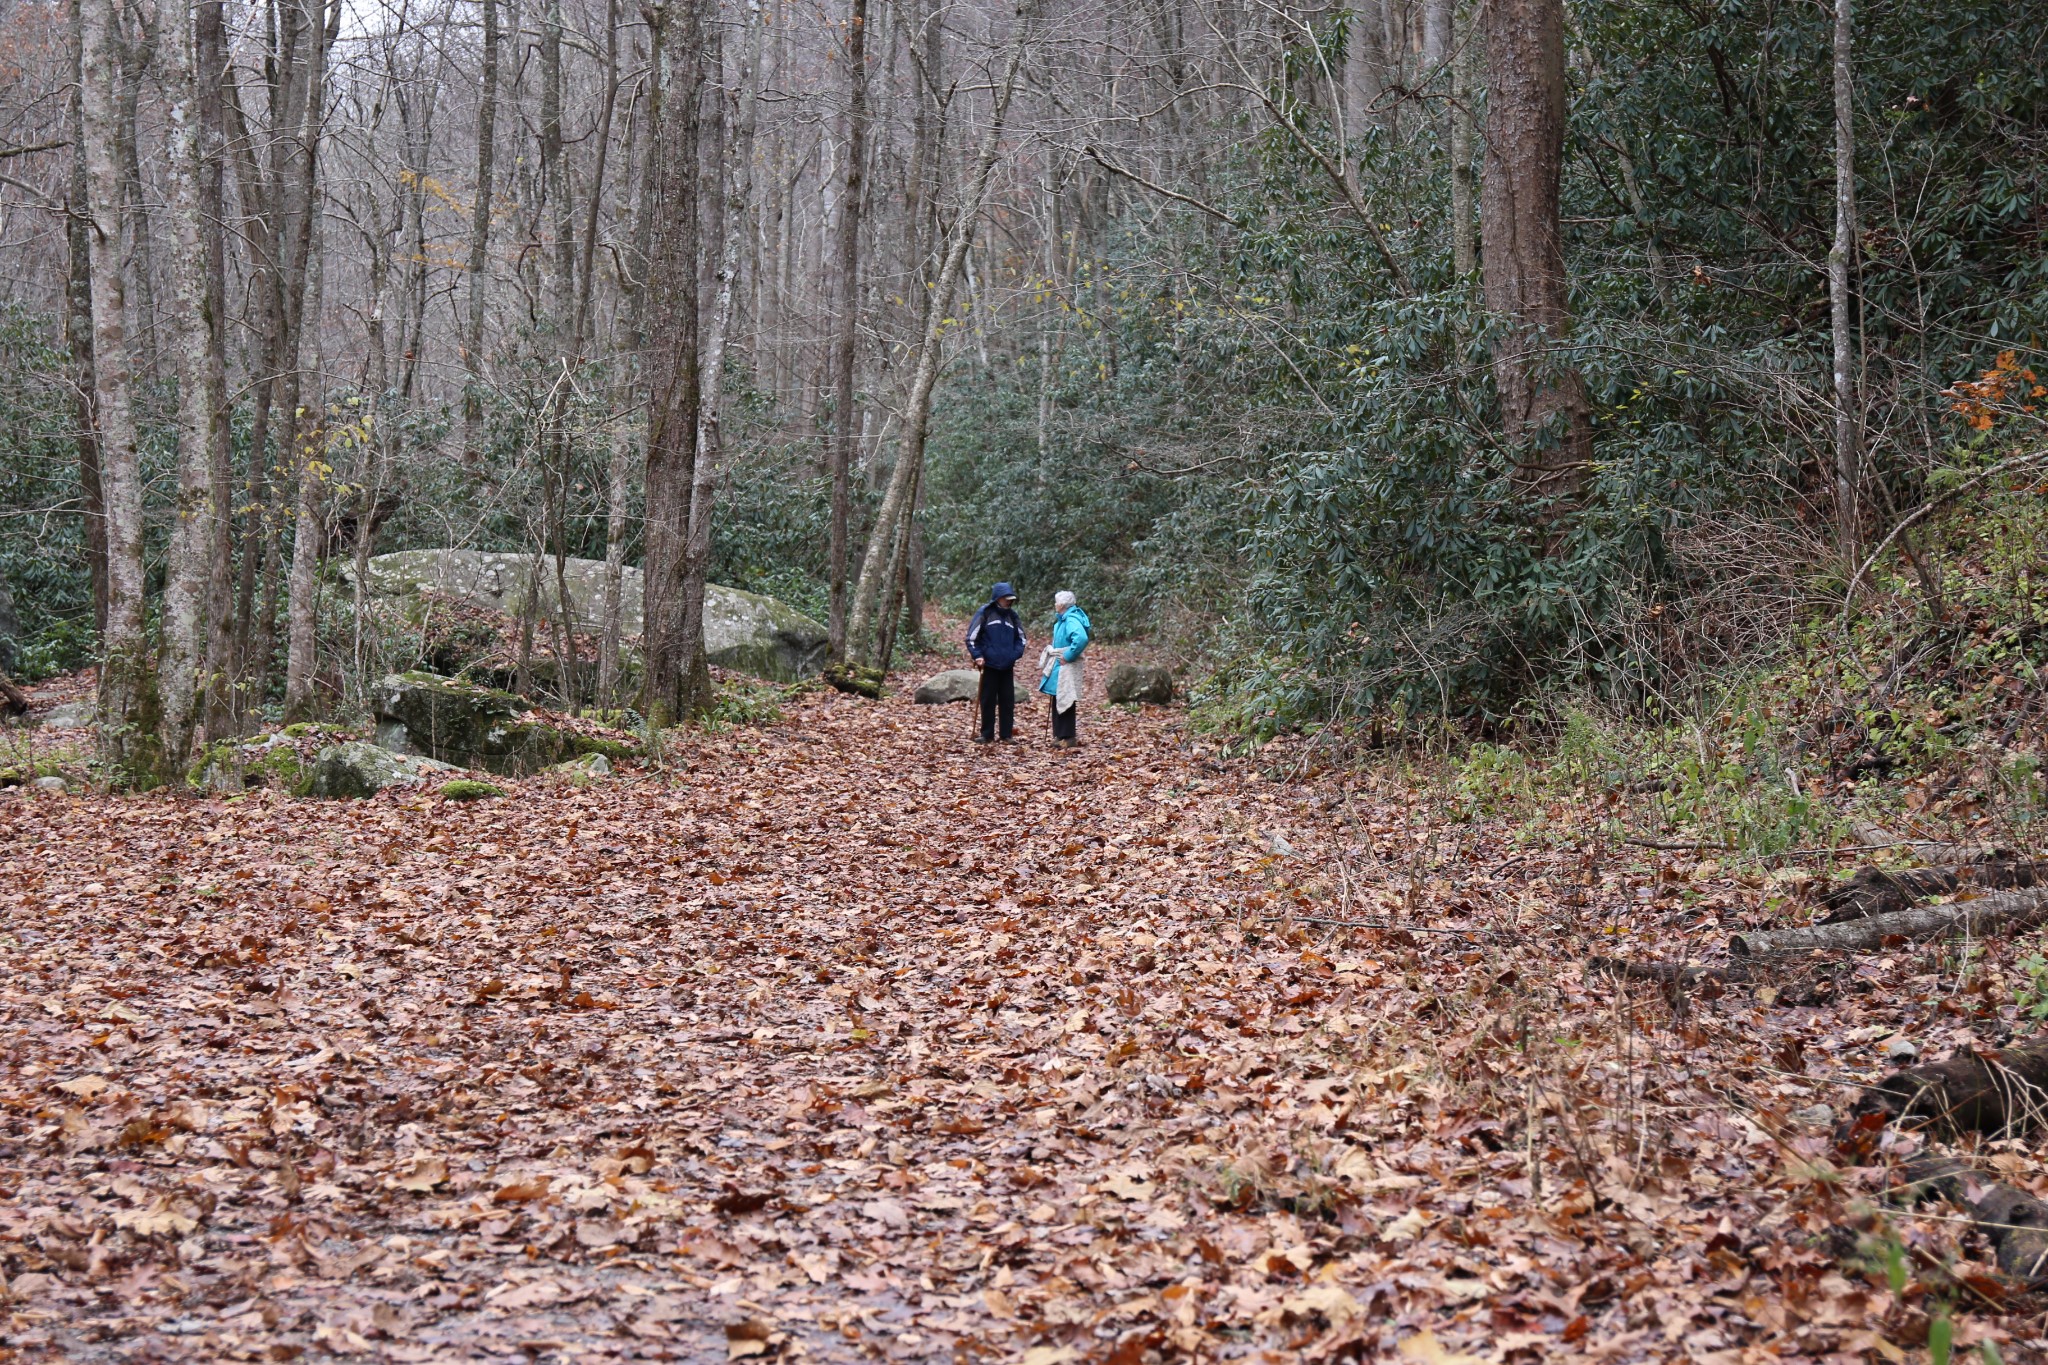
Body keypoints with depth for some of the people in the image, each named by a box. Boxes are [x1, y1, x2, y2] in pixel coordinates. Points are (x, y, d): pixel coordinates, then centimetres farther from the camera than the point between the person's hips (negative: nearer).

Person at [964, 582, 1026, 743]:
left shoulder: (1012, 615, 8)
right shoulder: (984, 613, -4)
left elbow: (1021, 638, 17)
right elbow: (971, 637, -3)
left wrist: (1016, 654, 2)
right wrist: (977, 656, -13)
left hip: (1007, 667, 3)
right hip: (989, 665, -3)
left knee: (1007, 701, 3)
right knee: (988, 701, 3)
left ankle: (1007, 734, 9)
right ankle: (987, 734, 10)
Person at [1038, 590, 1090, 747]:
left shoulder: (1071, 620, -19)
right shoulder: (1063, 619, 13)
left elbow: (1081, 638, -36)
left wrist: (1068, 656, -25)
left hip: (1066, 667, -10)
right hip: (1058, 665, 10)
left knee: (1064, 700, -5)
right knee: (1058, 701, 14)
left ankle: (1067, 737, 0)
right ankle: (1060, 735, 21)